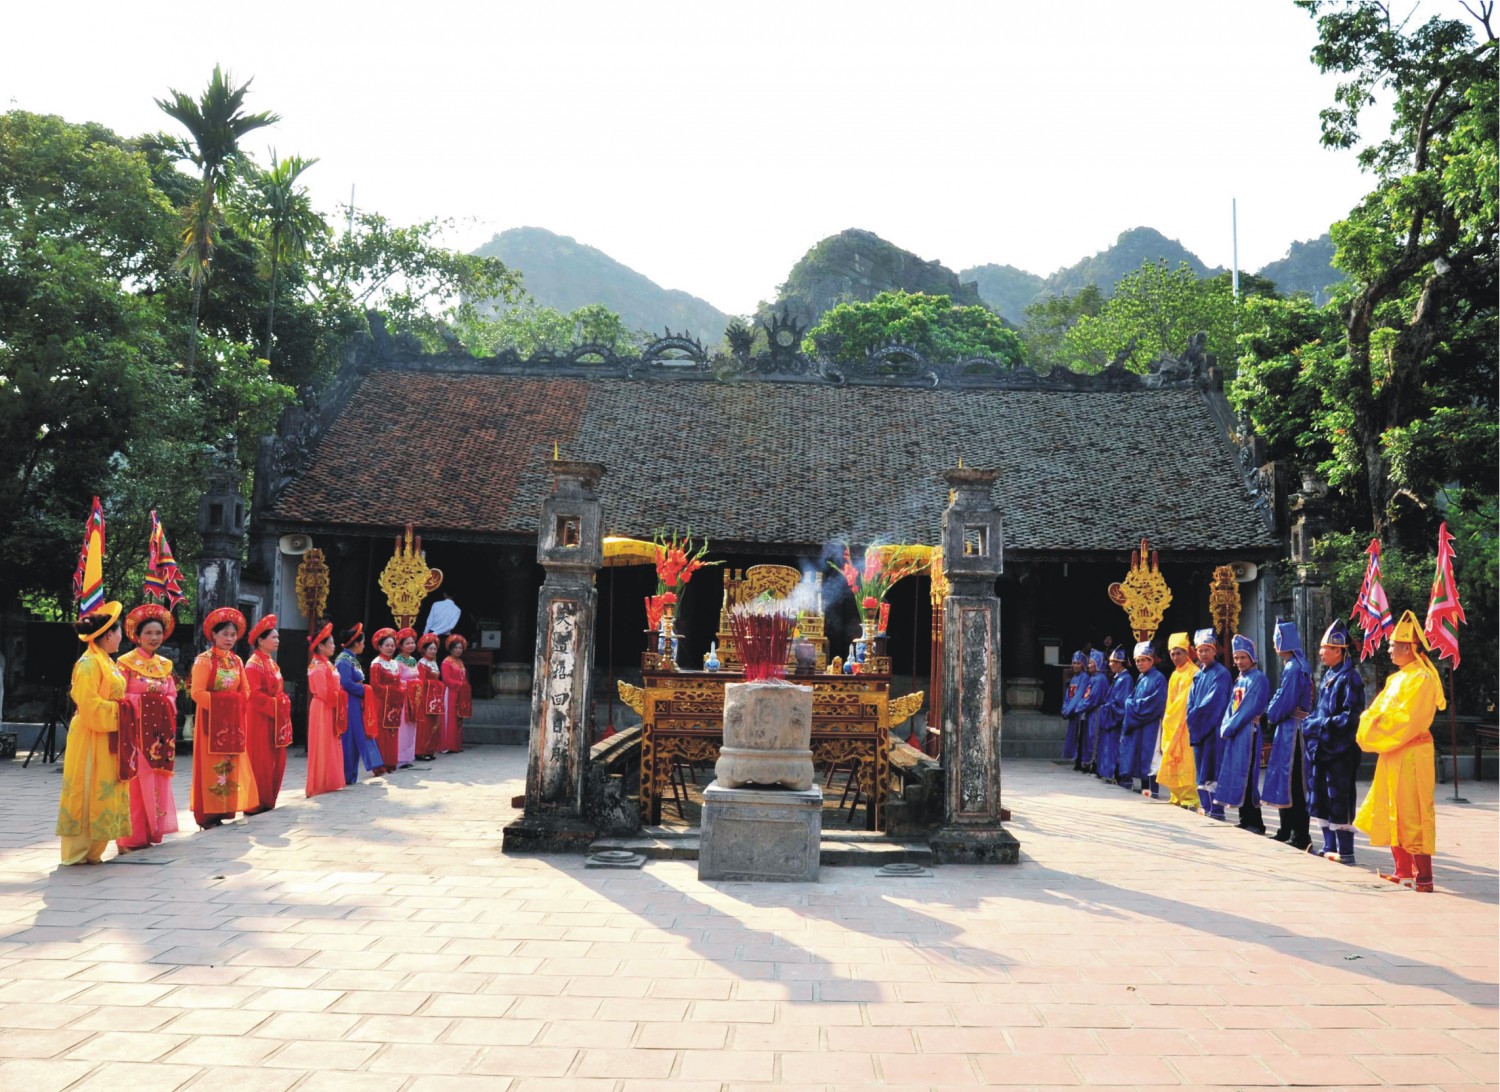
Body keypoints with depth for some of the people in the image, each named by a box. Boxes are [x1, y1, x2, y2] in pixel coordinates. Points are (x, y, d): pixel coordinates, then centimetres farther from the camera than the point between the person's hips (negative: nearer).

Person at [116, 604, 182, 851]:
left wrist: (166, 706, -5)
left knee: (158, 780, 6)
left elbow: (172, 695, 13)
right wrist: (141, 702, -13)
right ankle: (134, 836, -2)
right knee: (137, 781, -7)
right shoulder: (125, 662, -2)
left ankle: (153, 830, 12)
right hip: (136, 727, -5)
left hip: (160, 729, 6)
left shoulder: (165, 664, 15)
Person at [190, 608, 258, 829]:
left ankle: (226, 808, 12)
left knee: (233, 765, 5)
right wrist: (217, 704, -17)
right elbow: (198, 692, -14)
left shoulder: (236, 661, 12)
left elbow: (245, 691, 12)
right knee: (211, 766, -4)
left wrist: (237, 705, -4)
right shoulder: (204, 660, -7)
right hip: (211, 718, -6)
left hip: (233, 719, 6)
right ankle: (208, 813, 1)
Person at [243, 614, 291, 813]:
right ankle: (257, 802, 2)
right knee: (261, 761, -5)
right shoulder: (254, 663, -12)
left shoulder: (272, 663, 16)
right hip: (261, 718, -9)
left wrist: (284, 704, 5)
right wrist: (275, 705, -17)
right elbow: (254, 694, -20)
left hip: (276, 718, 9)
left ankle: (268, 800, 18)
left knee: (276, 760, 10)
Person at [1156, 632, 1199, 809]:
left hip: (1186, 724, -8)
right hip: (1171, 724, 8)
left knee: (1186, 762, -11)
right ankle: (1177, 798, 14)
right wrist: (1166, 722, 15)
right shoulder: (1174, 675, 18)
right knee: (1172, 763, 8)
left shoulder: (1194, 673, -6)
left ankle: (1190, 800, -10)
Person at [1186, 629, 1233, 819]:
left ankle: (1216, 808, -6)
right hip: (1198, 727, 7)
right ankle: (1205, 805, 15)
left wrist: (1196, 715, -12)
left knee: (1213, 767, -8)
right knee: (1202, 767, 9)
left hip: (1213, 726, -7)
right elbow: (1191, 701, 14)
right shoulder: (1198, 674, 15)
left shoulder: (1221, 673, -7)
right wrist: (1192, 718, -1)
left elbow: (1214, 701, -15)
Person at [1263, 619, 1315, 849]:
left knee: (1293, 781, -5)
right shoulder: (1292, 666, 13)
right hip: (1288, 729, 10)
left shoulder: (1293, 669, -18)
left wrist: (1271, 716, -2)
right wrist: (1273, 715, 7)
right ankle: (1286, 830, 23)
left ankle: (1300, 835, 0)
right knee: (1285, 779, 15)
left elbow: (1283, 702, -19)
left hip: (1292, 730, -10)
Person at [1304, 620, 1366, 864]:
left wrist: (1324, 725, -19)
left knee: (1339, 799, -3)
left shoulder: (1349, 678, -14)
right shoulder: (1329, 675, 13)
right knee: (1322, 797, 13)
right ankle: (1330, 847, 22)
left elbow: (1351, 716, -19)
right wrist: (1311, 721, 5)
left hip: (1339, 749, -9)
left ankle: (1345, 852, 5)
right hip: (1321, 746, 9)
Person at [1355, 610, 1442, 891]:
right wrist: (1370, 727, -6)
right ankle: (1403, 871, 21)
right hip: (1391, 755, 9)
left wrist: (1376, 735, -14)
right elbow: (1376, 710, 13)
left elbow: (1405, 720, -21)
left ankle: (1424, 877, 0)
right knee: (1391, 815, 13)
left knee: (1411, 815, -6)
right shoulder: (1397, 678, 15)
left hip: (1411, 755, -9)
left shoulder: (1422, 679, -14)